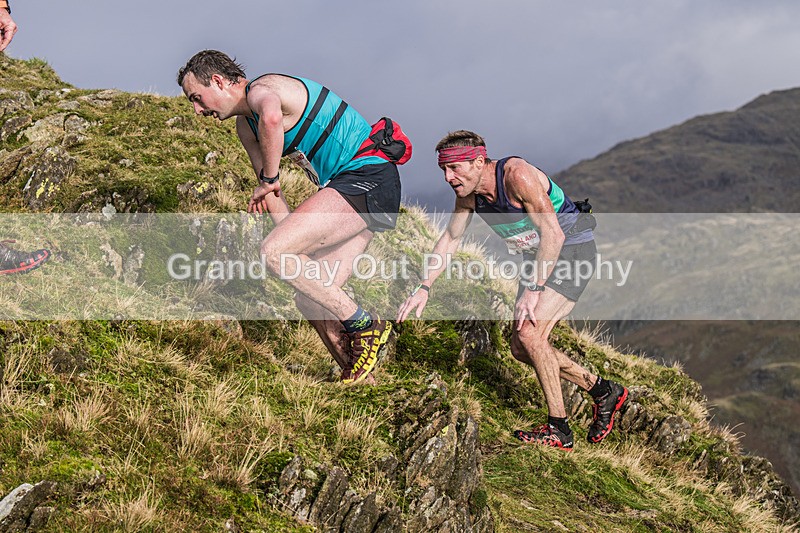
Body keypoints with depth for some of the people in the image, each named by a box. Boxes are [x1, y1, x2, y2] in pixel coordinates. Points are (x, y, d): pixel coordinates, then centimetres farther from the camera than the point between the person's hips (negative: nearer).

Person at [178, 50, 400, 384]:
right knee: (310, 299, 6)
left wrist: (268, 179, -24)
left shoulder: (262, 88, -12)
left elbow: (271, 118, -38)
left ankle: (364, 326, -14)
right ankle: (360, 380, 15)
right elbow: (271, 194, 20)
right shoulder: (245, 125, 18)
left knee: (272, 252, -21)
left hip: (366, 178, -10)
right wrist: (297, 248, 11)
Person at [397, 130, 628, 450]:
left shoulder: (517, 175, -29)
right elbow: (450, 239, 8)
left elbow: (553, 234, -32)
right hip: (537, 258, 9)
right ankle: (604, 392, 21)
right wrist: (424, 288, 1)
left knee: (529, 332, -23)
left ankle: (558, 429, -13)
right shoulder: (468, 192, -5)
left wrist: (532, 290, -34)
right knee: (521, 349, 5)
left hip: (572, 250, -9)